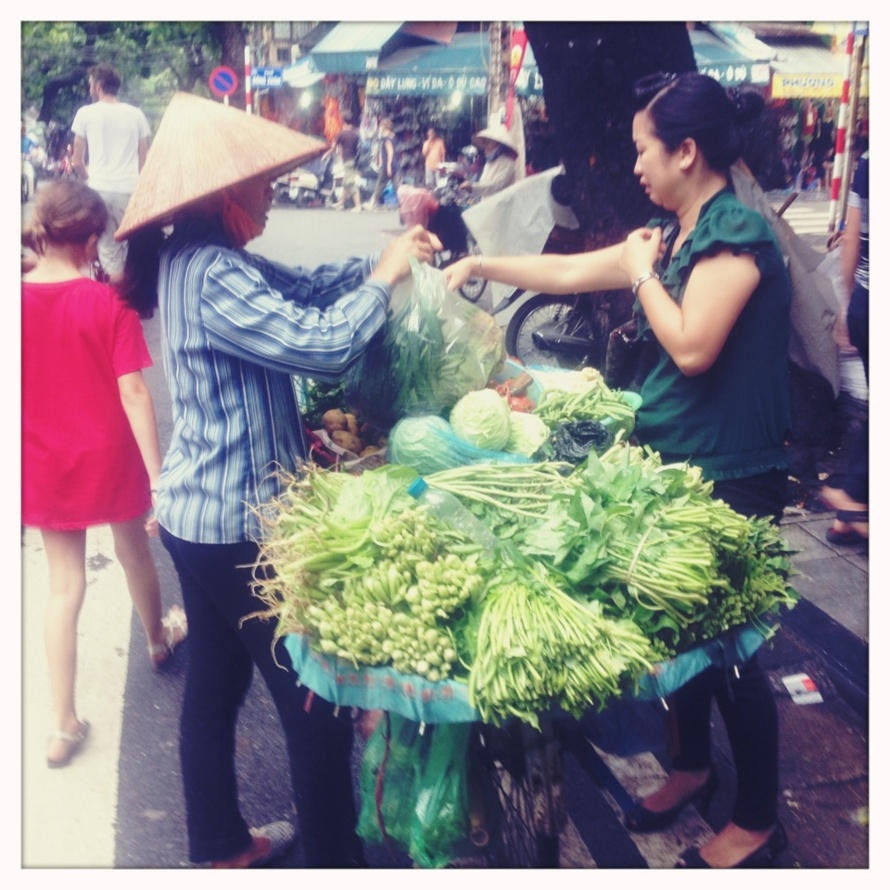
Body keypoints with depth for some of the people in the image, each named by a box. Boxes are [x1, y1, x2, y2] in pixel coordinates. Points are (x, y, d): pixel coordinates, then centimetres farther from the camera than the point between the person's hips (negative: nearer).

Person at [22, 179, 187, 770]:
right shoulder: (108, 304, -17)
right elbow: (133, 393, -20)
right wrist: (158, 476, -17)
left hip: (45, 467, 3)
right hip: (109, 458, -2)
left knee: (65, 584, 12)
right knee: (134, 551, 23)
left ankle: (65, 722, 16)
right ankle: (159, 639, 50)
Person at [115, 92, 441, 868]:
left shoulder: (199, 259, 7)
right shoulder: (212, 277, -23)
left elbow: (303, 288, 14)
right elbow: (323, 344, -30)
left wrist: (383, 257, 1)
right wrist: (386, 275, -15)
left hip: (197, 514, 10)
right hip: (239, 524, -10)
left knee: (214, 683, 21)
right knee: (318, 701, 3)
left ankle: (219, 843, 39)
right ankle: (332, 858, 20)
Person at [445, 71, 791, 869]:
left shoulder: (737, 233, -17)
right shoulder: (672, 233, 9)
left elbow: (692, 346, -26)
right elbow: (569, 273, 16)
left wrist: (642, 272, -12)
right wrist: (479, 264, 17)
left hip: (730, 475, -8)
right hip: (675, 459, 8)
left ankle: (758, 824, 25)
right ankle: (693, 766, 42)